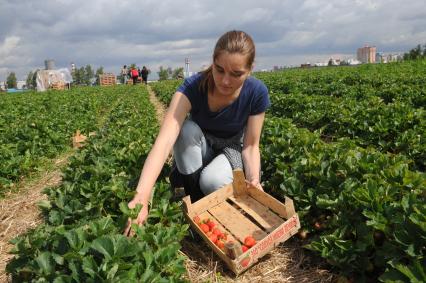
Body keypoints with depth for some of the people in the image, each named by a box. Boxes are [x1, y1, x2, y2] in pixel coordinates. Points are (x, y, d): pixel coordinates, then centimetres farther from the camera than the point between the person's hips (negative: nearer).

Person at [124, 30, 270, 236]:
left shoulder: (257, 93, -25)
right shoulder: (193, 87, -31)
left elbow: (251, 145, -16)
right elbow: (165, 139, -45)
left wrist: (254, 179, -37)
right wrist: (142, 196, -57)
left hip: (231, 148, -1)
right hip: (198, 150, 1)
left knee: (212, 181, -35)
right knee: (187, 129, -34)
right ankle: (194, 204, -16)